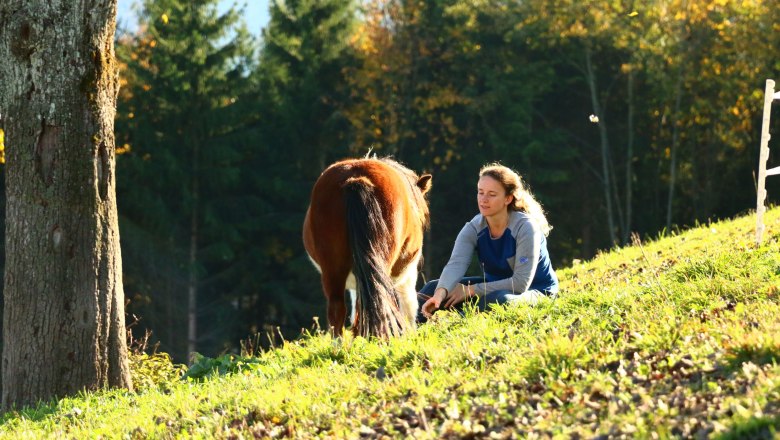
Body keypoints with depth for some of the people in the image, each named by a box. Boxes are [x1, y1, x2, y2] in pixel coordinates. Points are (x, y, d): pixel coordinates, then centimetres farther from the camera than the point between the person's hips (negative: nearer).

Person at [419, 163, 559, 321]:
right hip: (495, 286, 6)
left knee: (498, 300, -39)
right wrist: (440, 294, -48)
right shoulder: (474, 228, -8)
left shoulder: (525, 227, -23)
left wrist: (471, 290, -27)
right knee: (433, 288, -9)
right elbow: (456, 264, -26)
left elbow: (521, 283, -27)